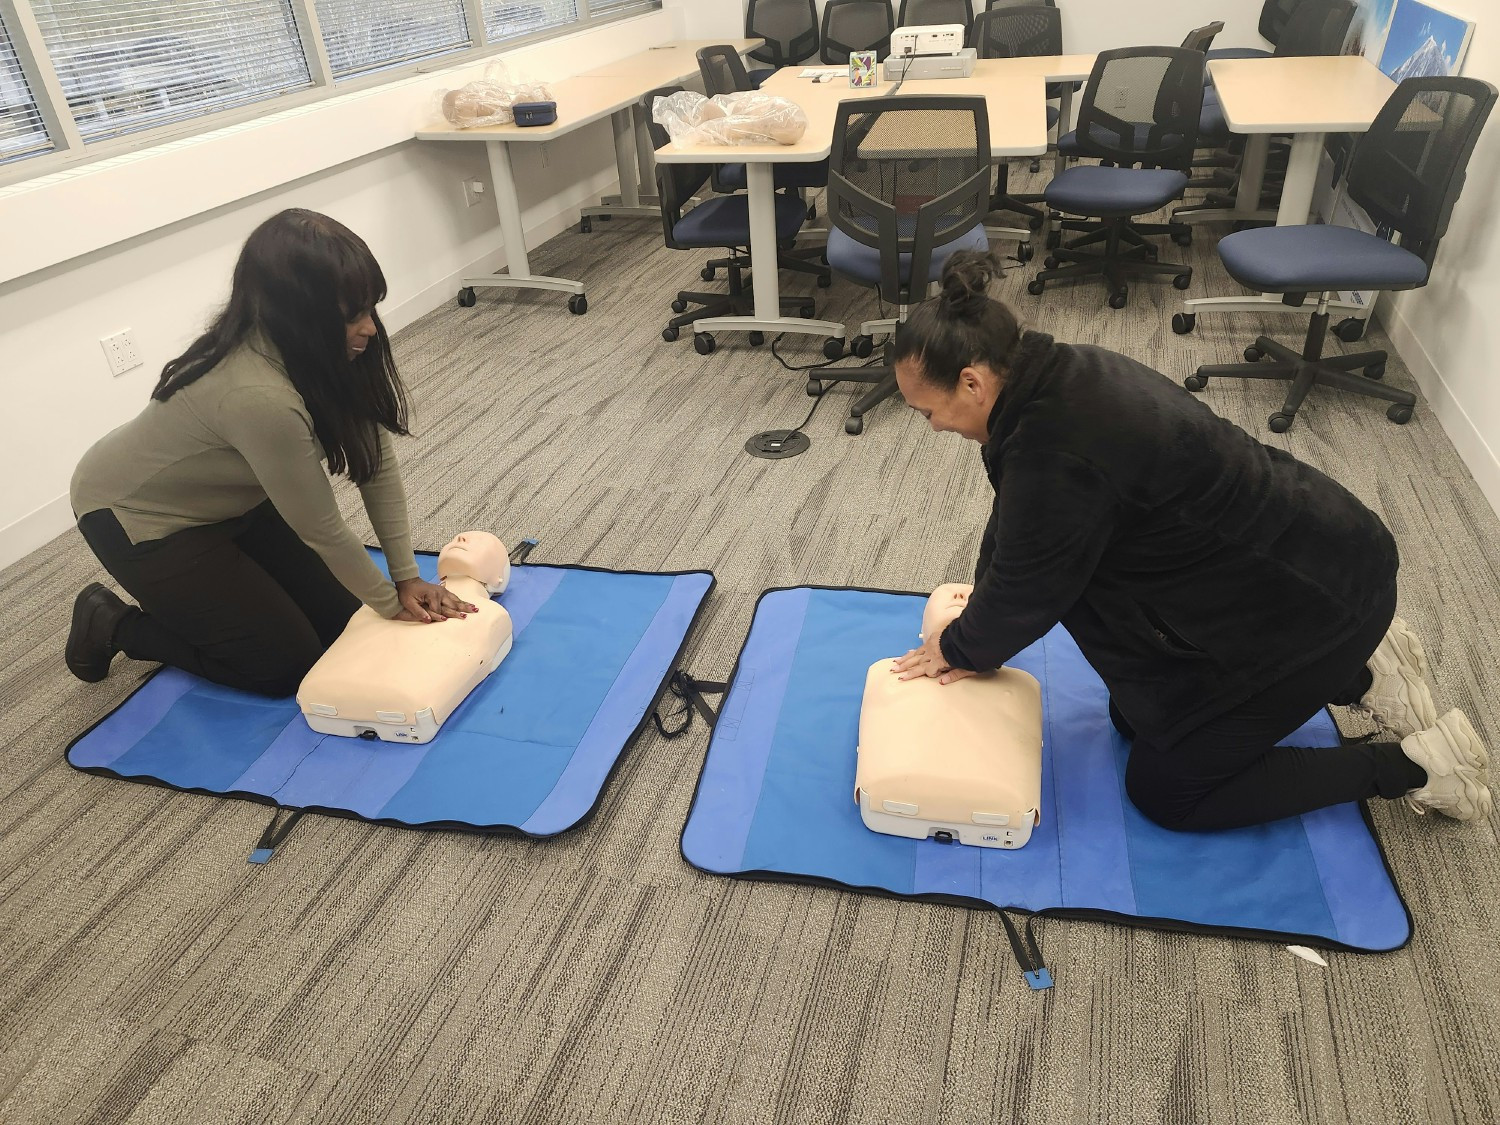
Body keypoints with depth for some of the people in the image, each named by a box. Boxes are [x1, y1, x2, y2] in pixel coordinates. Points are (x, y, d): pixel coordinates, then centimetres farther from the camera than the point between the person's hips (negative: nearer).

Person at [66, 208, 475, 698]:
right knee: (287, 662, -4)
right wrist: (393, 605, -15)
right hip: (138, 517, -7)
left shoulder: (327, 349, -17)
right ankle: (112, 625, 14)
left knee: (342, 618, 5)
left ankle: (186, 594, 26)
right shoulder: (259, 397, -40)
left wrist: (407, 577, -12)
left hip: (228, 498, 7)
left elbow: (376, 460, -11)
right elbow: (321, 528, -29)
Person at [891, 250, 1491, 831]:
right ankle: (1356, 668, 22)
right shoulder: (1060, 378, -4)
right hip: (1278, 554, 9)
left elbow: (1030, 587, -18)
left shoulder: (1058, 450, -33)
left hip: (1315, 597, -9)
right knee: (1135, 717, 19)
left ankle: (1413, 765, 11)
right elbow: (1013, 527, 5)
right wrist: (971, 640, 4)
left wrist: (959, 648, 0)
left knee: (1165, 790, 3)